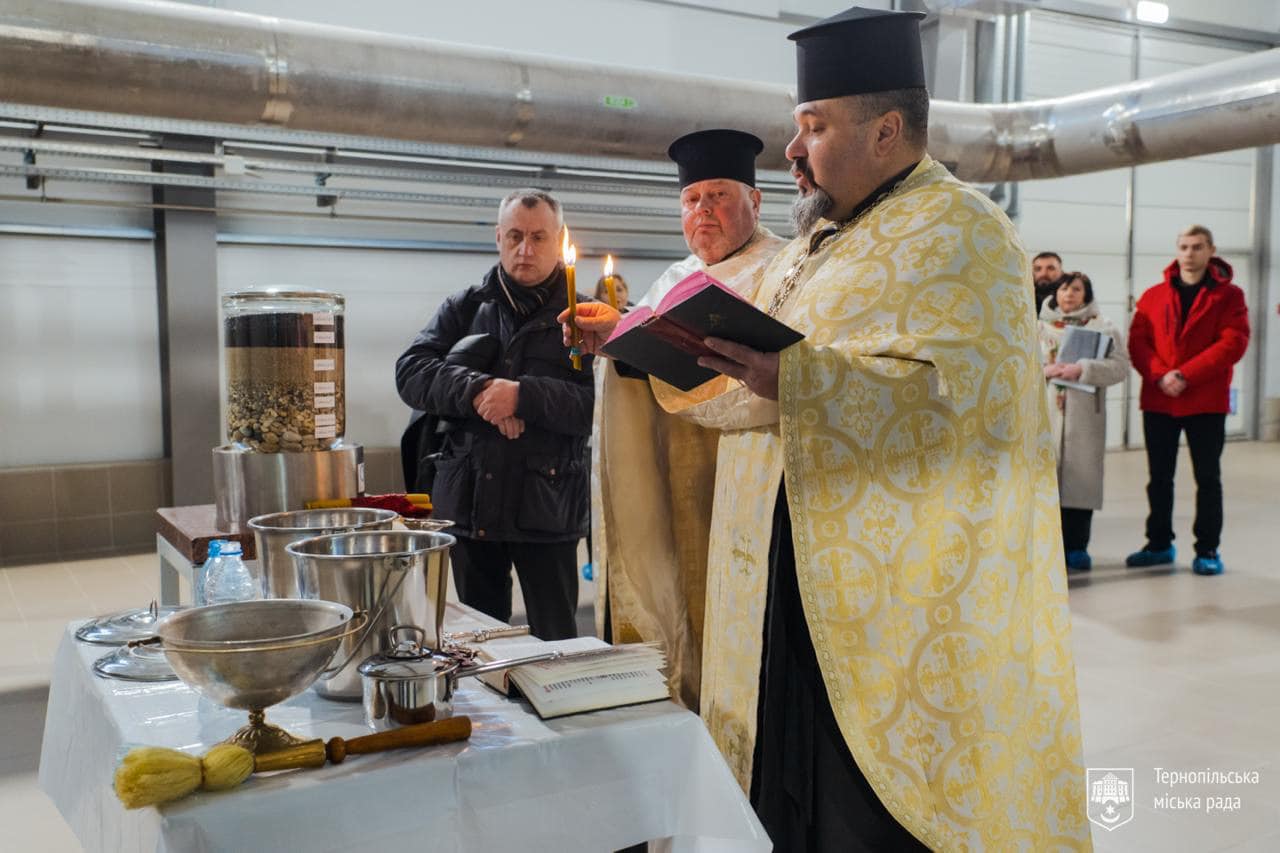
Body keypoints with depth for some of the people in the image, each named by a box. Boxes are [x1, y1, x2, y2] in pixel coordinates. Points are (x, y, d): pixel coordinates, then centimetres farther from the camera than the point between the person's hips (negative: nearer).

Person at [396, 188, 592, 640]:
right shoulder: (465, 307, 10)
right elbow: (411, 372, -2)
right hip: (469, 501, 4)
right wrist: (475, 389, -17)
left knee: (556, 641, 7)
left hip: (545, 506, -3)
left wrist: (523, 396, -23)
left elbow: (597, 404, -13)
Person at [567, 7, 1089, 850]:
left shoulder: (957, 233, -10)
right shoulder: (819, 242, 18)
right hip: (795, 585, 8)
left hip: (900, 605, -8)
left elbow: (960, 393, -24)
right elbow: (753, 368, 22)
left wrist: (794, 383, -30)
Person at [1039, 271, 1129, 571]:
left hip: (1085, 416, -1)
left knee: (1081, 476, 1)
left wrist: (1082, 370, -16)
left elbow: (1121, 366, -3)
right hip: (1044, 414, 1)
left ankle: (1076, 546, 10)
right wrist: (1043, 371, -10)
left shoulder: (1104, 327, 7)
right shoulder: (1039, 326, 13)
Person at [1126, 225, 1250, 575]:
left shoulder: (1228, 296, 1)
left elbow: (1233, 343, -10)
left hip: (1206, 402, -3)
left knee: (1208, 478, 3)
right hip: (1157, 401, 3)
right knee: (1159, 477, 10)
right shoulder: (1153, 296, 8)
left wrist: (1185, 375, -18)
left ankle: (1207, 550, 11)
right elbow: (1137, 341, 0)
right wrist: (1160, 375, -17)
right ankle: (1159, 544, 22)